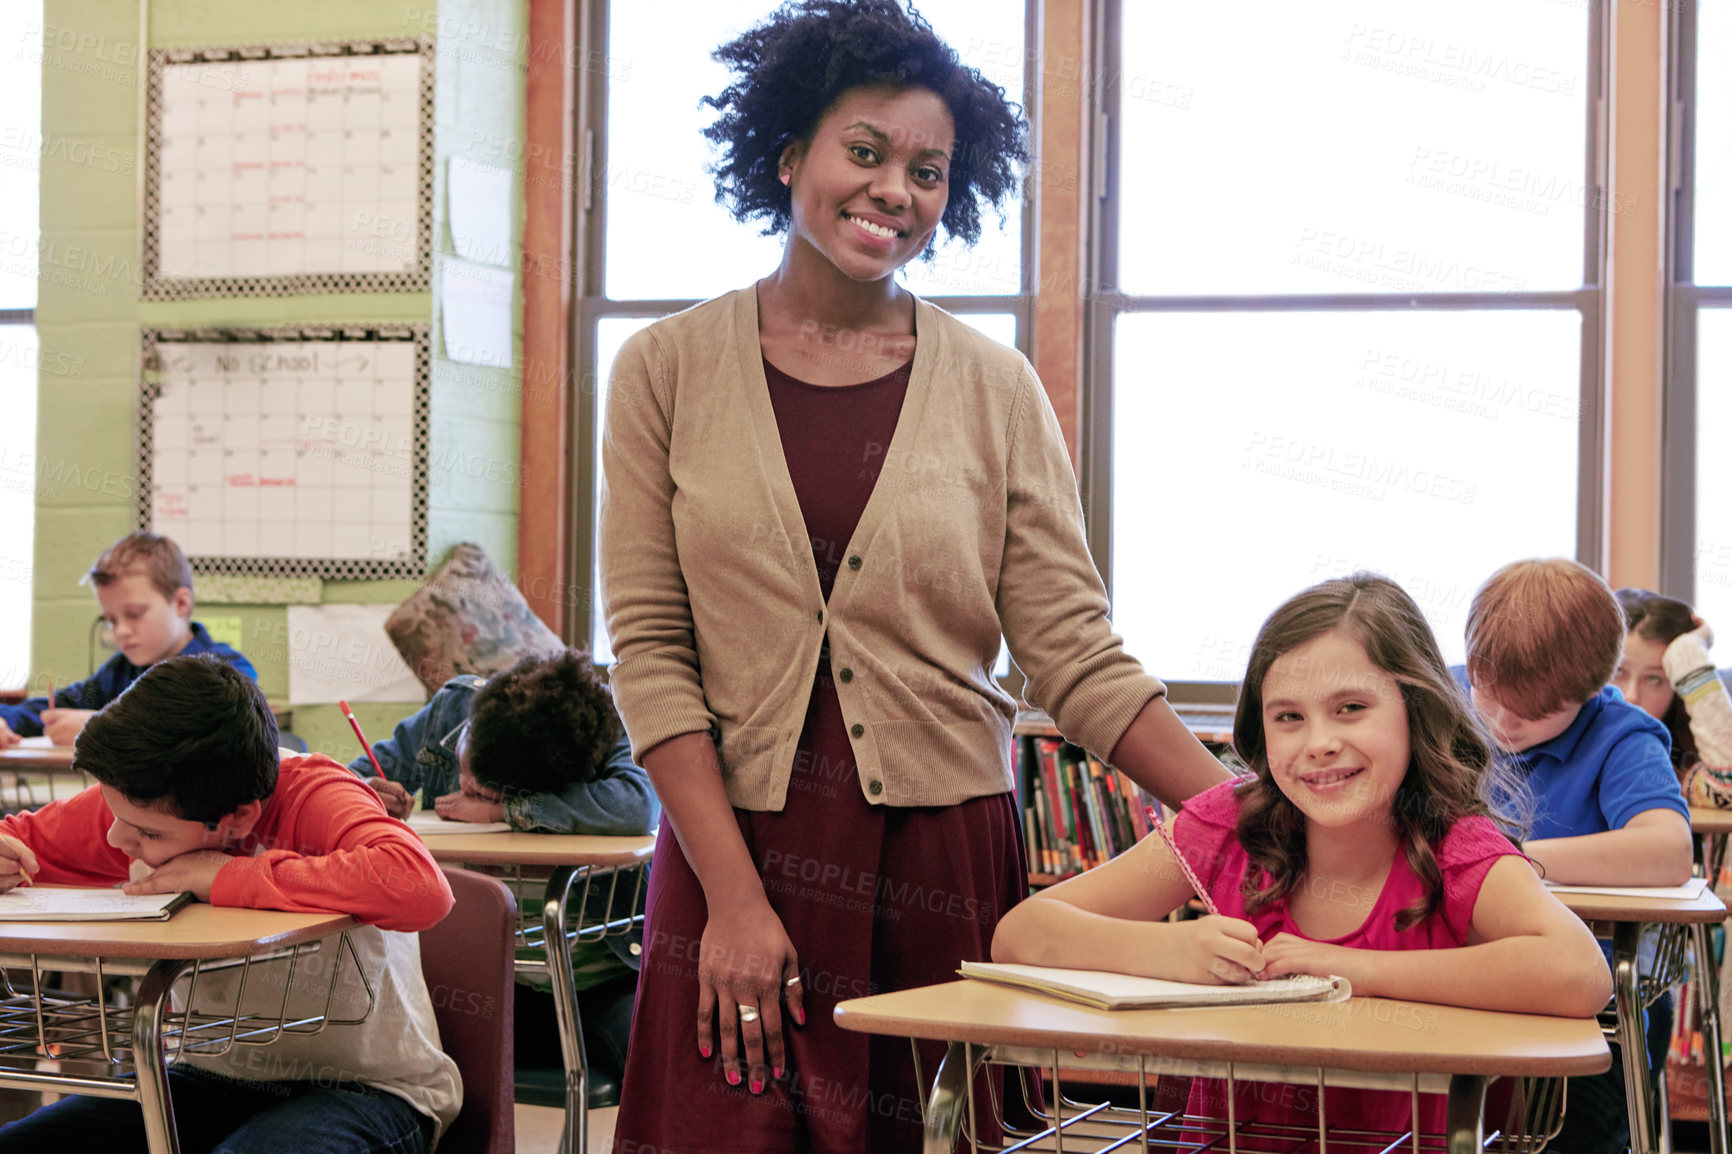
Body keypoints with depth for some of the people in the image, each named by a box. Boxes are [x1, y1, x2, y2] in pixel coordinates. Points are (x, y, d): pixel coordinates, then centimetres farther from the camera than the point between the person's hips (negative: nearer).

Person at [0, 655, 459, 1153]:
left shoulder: (312, 799, -24)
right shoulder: (136, 799, -6)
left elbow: (421, 887, -44)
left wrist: (231, 877, -34)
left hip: (367, 1088, -6)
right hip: (215, 1076, 6)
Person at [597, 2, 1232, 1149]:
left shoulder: (995, 389, 5)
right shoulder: (669, 370, 3)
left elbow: (1077, 657, 1)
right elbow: (650, 650, -2)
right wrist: (735, 895, -10)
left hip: (947, 863, 1)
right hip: (738, 848, -1)